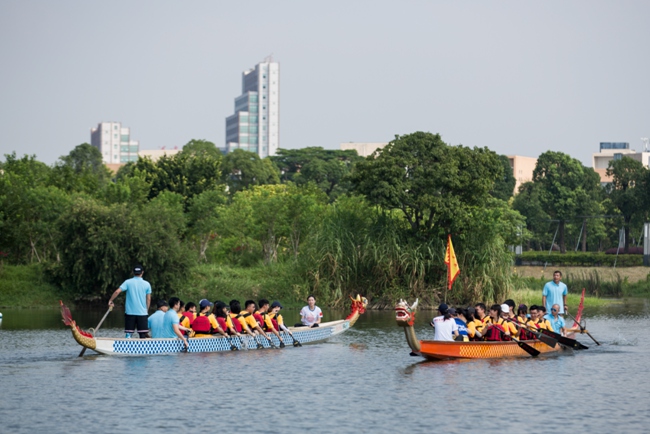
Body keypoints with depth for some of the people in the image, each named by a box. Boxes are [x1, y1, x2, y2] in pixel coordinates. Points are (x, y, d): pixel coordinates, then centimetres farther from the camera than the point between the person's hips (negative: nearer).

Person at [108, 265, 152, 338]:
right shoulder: (147, 284, 0)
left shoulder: (128, 282, -2)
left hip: (130, 312, 0)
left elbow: (117, 291, -10)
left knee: (128, 333, 4)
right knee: (143, 334, 3)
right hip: (142, 312, 0)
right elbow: (148, 299, 4)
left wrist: (110, 301, 4)